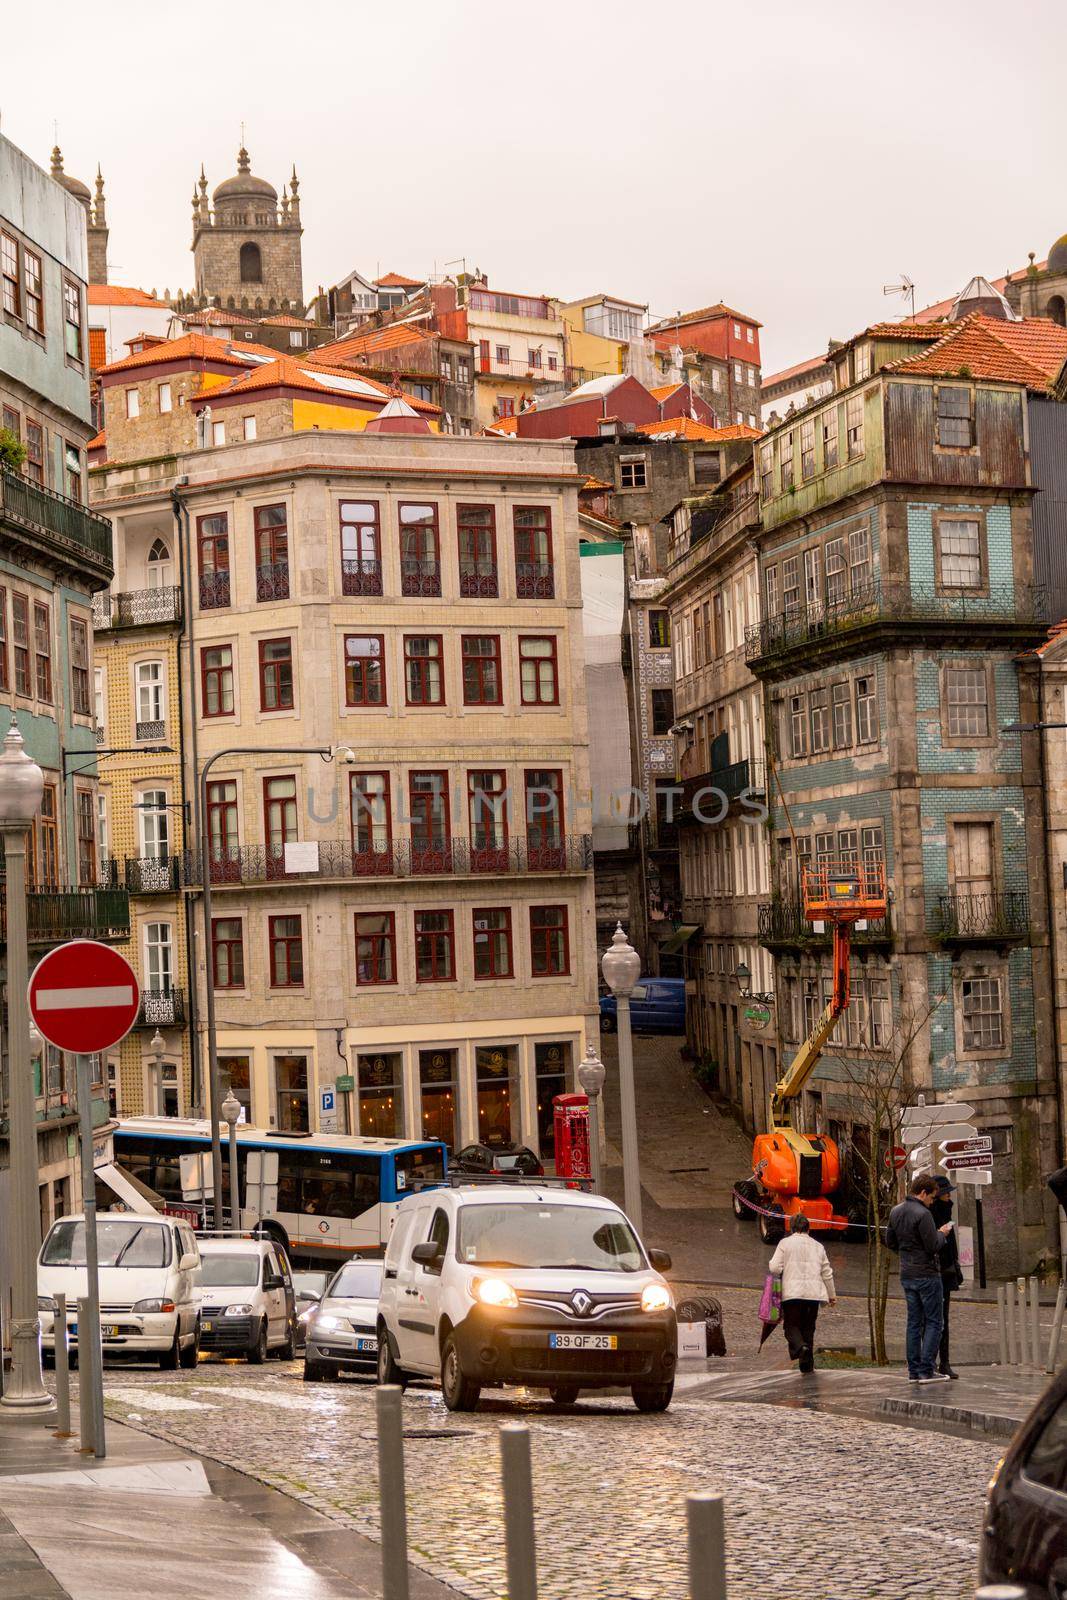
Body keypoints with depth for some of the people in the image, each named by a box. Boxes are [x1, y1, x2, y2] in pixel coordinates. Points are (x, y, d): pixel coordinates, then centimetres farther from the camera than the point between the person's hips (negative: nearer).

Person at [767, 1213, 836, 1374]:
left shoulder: (785, 1243, 1)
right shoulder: (817, 1246, 12)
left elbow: (774, 1267, -8)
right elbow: (827, 1273, 14)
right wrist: (832, 1294, 24)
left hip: (792, 1292, -3)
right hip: (813, 1293, 3)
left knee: (791, 1324, 3)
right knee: (808, 1327, 12)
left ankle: (800, 1347, -27)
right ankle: (807, 1365, 12)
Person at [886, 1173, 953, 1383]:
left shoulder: (895, 1212, 8)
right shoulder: (922, 1214, -18)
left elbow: (890, 1242, 16)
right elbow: (933, 1246, -18)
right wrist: (942, 1233, 0)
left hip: (906, 1275, 8)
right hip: (927, 1274, -8)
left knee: (914, 1322, 12)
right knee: (934, 1322, -1)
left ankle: (914, 1370, 12)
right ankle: (926, 1370, -5)